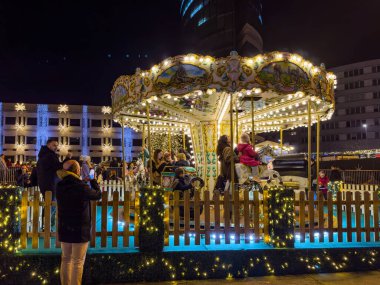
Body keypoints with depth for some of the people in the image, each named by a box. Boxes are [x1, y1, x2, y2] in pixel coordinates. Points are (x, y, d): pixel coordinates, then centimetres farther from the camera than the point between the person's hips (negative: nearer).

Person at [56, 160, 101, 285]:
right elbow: (98, 194, -4)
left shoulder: (60, 186, -4)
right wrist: (93, 180, 10)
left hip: (64, 229, 6)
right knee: (77, 262, 4)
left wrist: (83, 181, 14)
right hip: (80, 230, -6)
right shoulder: (82, 186, -22)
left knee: (66, 259, 19)